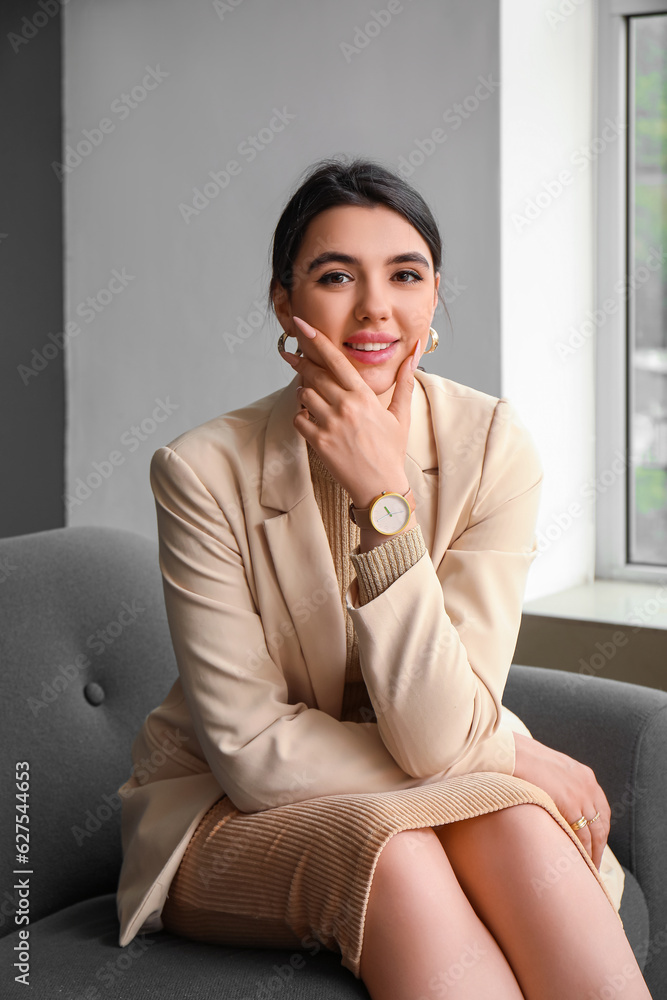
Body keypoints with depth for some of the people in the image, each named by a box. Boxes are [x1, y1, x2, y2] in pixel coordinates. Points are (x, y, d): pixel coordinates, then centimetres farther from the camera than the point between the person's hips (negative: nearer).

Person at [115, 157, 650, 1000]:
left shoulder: (494, 447, -12)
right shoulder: (204, 471, -17)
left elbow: (438, 738, -18)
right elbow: (254, 753, -16)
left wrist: (386, 499, -27)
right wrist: (511, 754, -17)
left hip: (447, 792, 2)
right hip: (230, 816, -1)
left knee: (519, 823, -31)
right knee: (391, 846, -33)